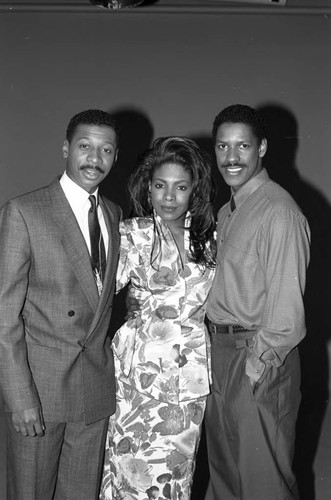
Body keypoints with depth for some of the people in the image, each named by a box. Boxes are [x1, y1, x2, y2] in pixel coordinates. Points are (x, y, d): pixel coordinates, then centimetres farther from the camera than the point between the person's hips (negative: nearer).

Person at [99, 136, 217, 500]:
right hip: (142, 366, -3)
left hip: (191, 371, 4)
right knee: (136, 466, 3)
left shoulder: (208, 235, 6)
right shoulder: (131, 234, -6)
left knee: (177, 467, 13)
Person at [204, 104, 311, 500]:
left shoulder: (279, 211, -17)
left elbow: (286, 302, -20)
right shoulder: (227, 211, 11)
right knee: (222, 467, 22)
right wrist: (215, 346, 5)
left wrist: (257, 364, -16)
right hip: (219, 349, 8)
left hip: (260, 362, -8)